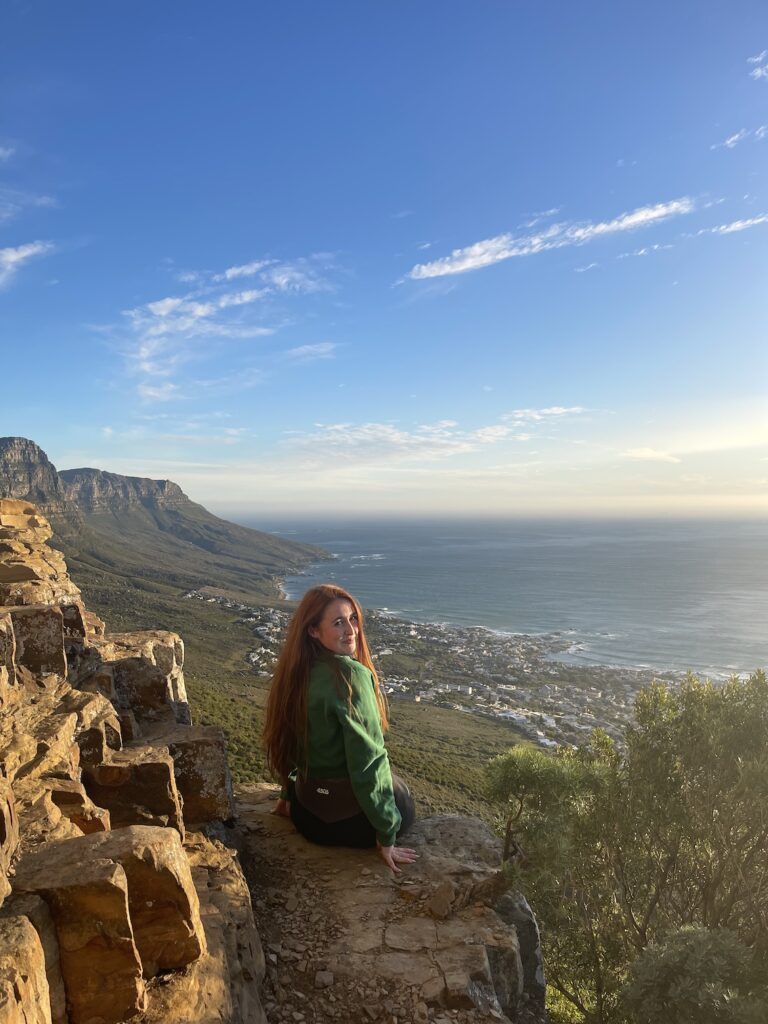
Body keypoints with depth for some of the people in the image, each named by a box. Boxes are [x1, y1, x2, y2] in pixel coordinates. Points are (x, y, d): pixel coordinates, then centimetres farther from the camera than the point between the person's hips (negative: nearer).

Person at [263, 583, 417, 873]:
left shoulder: (298, 672, -3)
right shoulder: (353, 675, -25)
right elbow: (368, 759, -23)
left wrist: (290, 795, 22)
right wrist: (386, 835, -14)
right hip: (349, 819, -5)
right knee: (404, 808, 26)